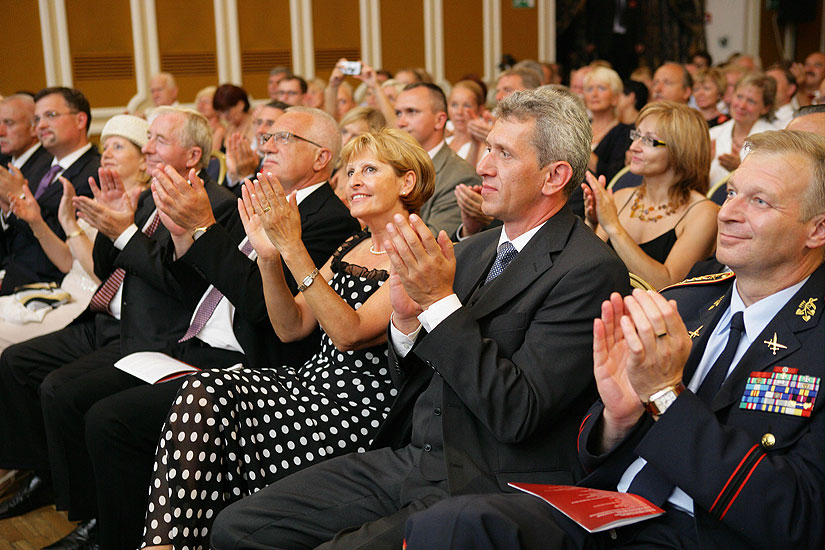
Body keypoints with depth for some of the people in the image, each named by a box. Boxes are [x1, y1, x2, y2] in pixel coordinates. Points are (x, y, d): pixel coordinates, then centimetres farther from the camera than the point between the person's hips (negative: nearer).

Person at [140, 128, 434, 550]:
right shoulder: (352, 246, 16)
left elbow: (348, 332, -21)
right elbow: (291, 328, 9)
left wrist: (293, 249, -23)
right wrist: (269, 258, -6)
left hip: (362, 409, -7)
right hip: (312, 379, 7)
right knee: (201, 393, -18)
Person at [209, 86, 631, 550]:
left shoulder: (590, 270, -13)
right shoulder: (472, 251, 12)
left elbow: (516, 414, -21)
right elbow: (412, 381, 14)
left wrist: (440, 301, -20)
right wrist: (407, 319, -8)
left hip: (486, 488, -7)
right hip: (408, 459, 7)